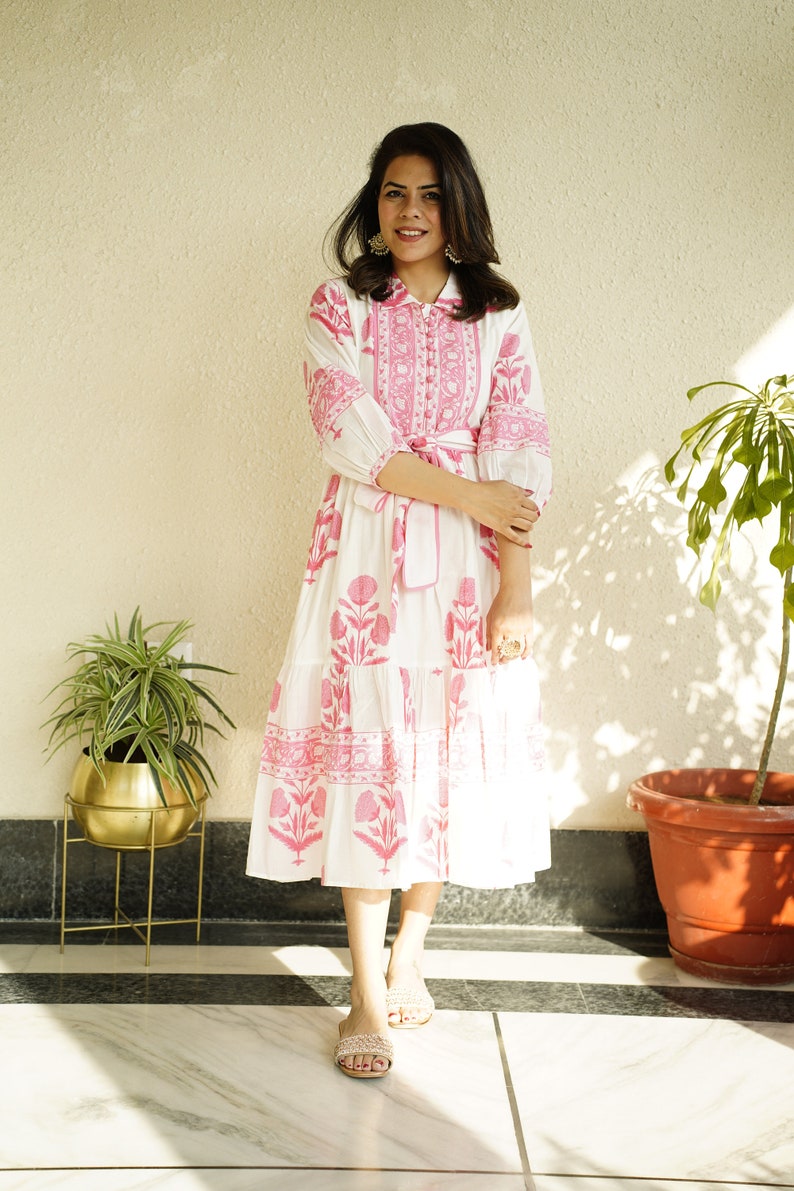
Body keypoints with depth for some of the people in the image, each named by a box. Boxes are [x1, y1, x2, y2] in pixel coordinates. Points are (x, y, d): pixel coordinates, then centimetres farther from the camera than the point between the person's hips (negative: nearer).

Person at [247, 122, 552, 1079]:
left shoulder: (496, 317, 7)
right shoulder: (339, 307, 5)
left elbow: (520, 454, -2)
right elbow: (350, 432, -8)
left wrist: (517, 588, -11)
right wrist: (466, 493, -13)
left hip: (469, 565, 2)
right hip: (367, 553, -1)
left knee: (454, 754, 5)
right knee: (364, 753, -3)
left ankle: (408, 954, 26)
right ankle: (368, 995, 6)